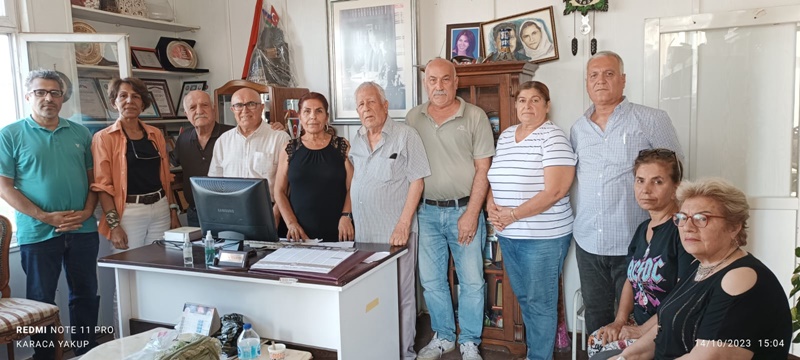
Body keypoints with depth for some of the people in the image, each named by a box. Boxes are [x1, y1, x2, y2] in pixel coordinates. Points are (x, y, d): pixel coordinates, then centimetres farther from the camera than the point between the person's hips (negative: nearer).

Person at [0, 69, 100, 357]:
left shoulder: (80, 133, 8)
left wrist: (86, 212, -7)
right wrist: (45, 217, -15)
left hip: (83, 230, 3)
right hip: (37, 233, -3)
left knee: (86, 294, 12)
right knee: (41, 300, 10)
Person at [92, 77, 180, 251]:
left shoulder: (155, 134, 10)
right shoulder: (104, 138, -3)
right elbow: (102, 185, -7)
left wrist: (173, 211, 10)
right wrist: (114, 224, -15)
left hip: (161, 209, 5)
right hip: (129, 212, -4)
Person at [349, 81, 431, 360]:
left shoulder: (405, 135, -6)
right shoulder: (356, 140, 12)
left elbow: (416, 181, -9)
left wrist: (403, 224, -16)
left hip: (395, 231, -6)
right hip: (363, 231, 6)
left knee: (400, 294, 2)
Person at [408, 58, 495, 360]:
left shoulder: (475, 116, -5)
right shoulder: (413, 118, 5)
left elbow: (482, 169, -6)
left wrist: (471, 213, -12)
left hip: (464, 209, -3)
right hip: (427, 211, 3)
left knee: (471, 281, 5)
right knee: (431, 279, 11)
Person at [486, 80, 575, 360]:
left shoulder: (553, 137, -12)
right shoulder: (505, 136, 10)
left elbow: (554, 192, -20)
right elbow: (494, 178, 17)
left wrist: (512, 215, -17)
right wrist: (491, 204, -4)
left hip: (543, 237, -7)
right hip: (508, 236, 7)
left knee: (540, 302, 5)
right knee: (523, 298, 18)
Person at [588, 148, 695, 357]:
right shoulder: (643, 229, 12)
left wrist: (643, 330, -15)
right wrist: (620, 321, 3)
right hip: (638, 324, 8)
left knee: (606, 353, -18)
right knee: (595, 342, -8)